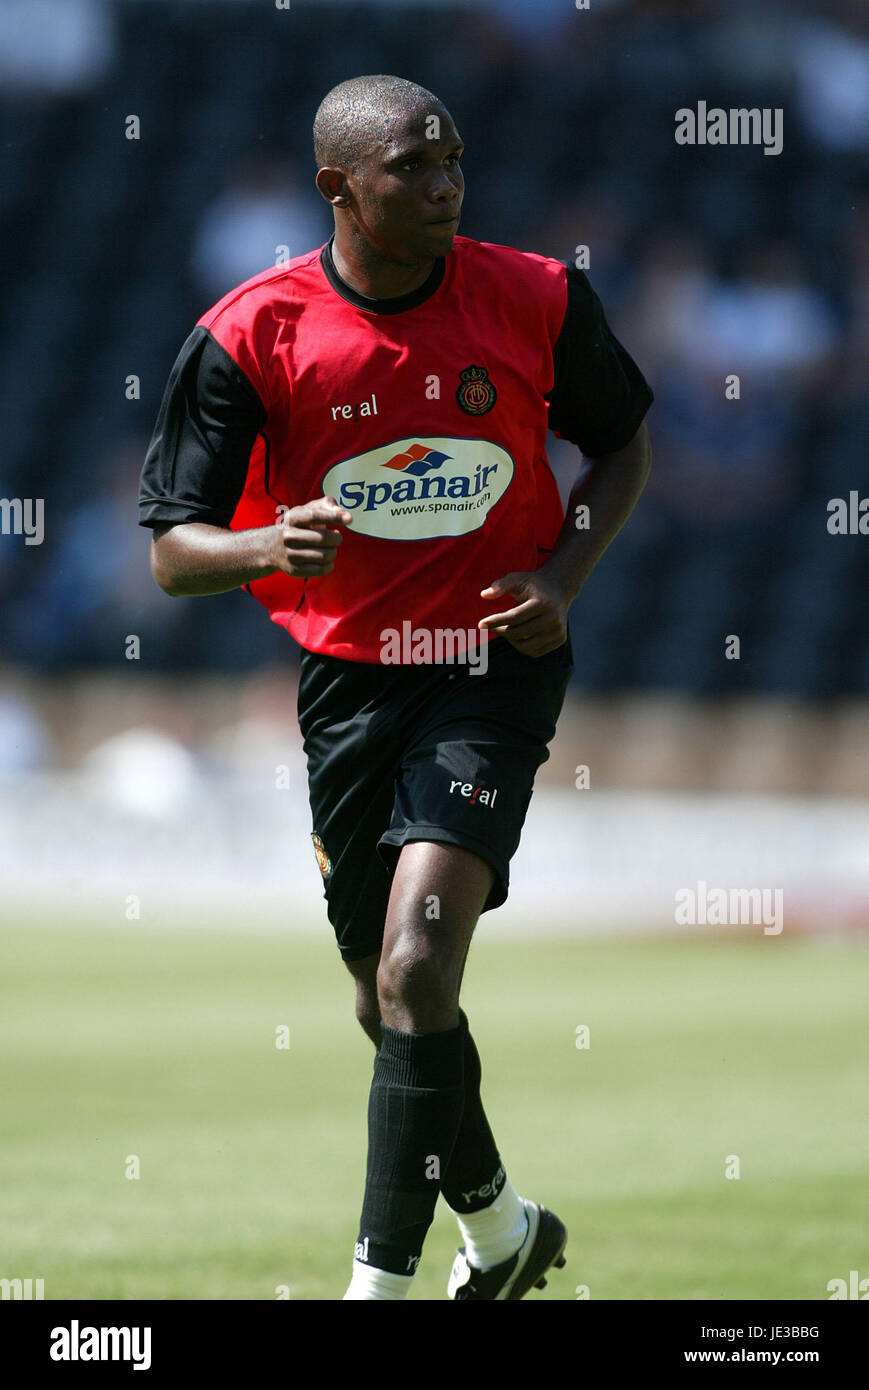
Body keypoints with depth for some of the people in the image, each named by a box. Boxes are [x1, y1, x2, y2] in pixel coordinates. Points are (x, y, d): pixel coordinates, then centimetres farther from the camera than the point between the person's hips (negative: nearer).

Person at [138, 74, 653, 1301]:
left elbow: (622, 443, 11)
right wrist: (268, 546, -31)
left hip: (495, 662, -2)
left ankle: (380, 1280, -16)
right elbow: (172, 549, -8)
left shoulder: (538, 299, -8)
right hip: (346, 678, 2)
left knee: (416, 970, -20)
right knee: (392, 996, 14)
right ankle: (502, 1230, 39)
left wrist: (561, 576, -6)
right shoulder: (251, 334, -11)